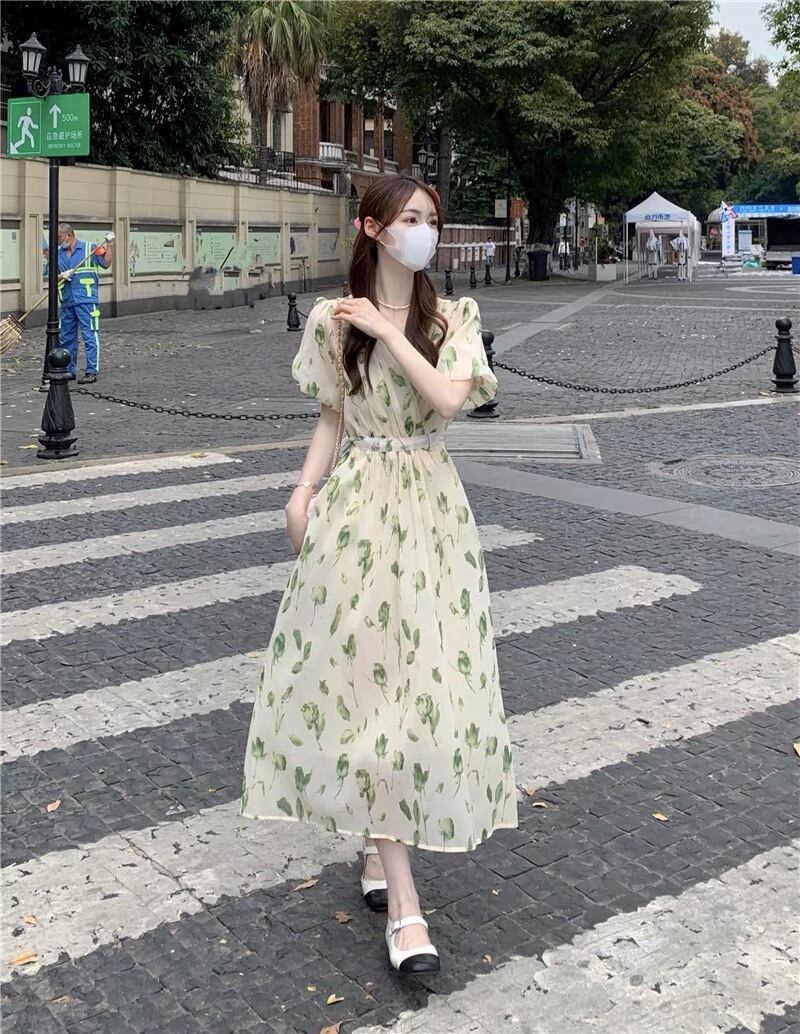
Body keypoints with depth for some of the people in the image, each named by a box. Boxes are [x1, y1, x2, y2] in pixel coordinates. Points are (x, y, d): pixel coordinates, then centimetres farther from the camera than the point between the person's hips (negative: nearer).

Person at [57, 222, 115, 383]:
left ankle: (92, 372, -3)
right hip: (67, 302, 6)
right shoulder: (58, 254, 14)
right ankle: (69, 370, 21)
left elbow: (106, 263, -2)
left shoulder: (90, 247, 2)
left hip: (86, 300, -6)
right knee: (66, 338, 11)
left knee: (90, 336, -6)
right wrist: (61, 276, -8)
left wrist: (109, 244, -11)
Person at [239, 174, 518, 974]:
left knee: (421, 676, 3)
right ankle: (403, 902, -3)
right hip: (358, 507, -1)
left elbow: (448, 400, -14)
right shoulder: (332, 319, 3)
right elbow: (331, 418, 9)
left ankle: (380, 846, 25)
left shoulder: (452, 318, 3)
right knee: (364, 676, -6)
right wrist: (303, 491, -2)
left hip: (430, 509, 2)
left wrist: (385, 329, -13)